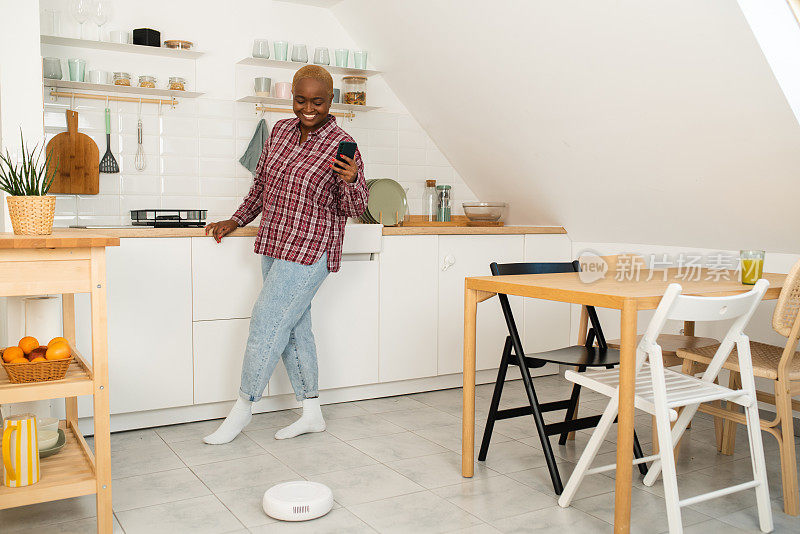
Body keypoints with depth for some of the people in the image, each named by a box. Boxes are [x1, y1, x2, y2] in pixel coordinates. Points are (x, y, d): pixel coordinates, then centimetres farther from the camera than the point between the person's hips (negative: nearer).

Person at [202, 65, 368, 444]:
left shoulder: (341, 145, -10)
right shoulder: (280, 131, 9)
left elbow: (354, 209, -9)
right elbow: (262, 184, 20)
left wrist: (350, 182, -28)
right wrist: (236, 221, 18)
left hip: (309, 252, -7)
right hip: (274, 246, 7)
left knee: (267, 323, -5)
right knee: (294, 328, 10)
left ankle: (243, 407, 13)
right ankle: (312, 413, 21)